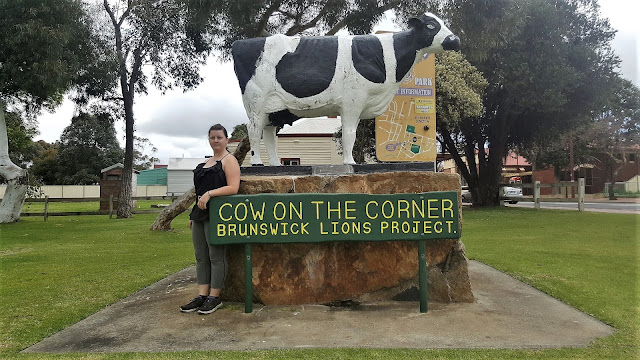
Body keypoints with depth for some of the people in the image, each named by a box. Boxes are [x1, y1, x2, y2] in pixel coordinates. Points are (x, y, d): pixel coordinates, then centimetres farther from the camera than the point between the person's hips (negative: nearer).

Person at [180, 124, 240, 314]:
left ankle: (215, 297, 5)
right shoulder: (206, 162, 21)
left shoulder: (229, 160, -4)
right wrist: (193, 215, 21)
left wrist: (209, 194, -24)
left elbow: (233, 188, -16)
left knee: (216, 257, -2)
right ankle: (202, 296, 14)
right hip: (200, 213, 9)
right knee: (201, 257, 9)